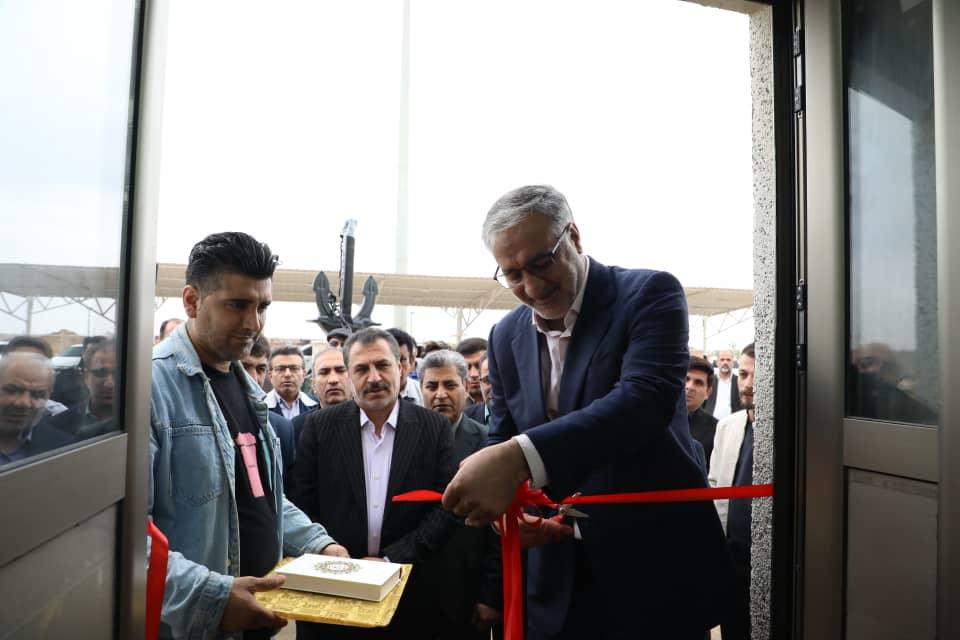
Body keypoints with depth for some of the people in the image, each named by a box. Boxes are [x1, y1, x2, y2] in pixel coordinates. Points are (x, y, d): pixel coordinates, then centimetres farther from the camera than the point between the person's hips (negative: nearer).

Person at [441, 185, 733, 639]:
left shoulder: (649, 293, -12)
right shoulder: (507, 336, 3)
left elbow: (645, 398, -28)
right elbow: (503, 439, 7)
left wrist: (521, 456, -41)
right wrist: (507, 503, -16)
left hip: (656, 570, -4)